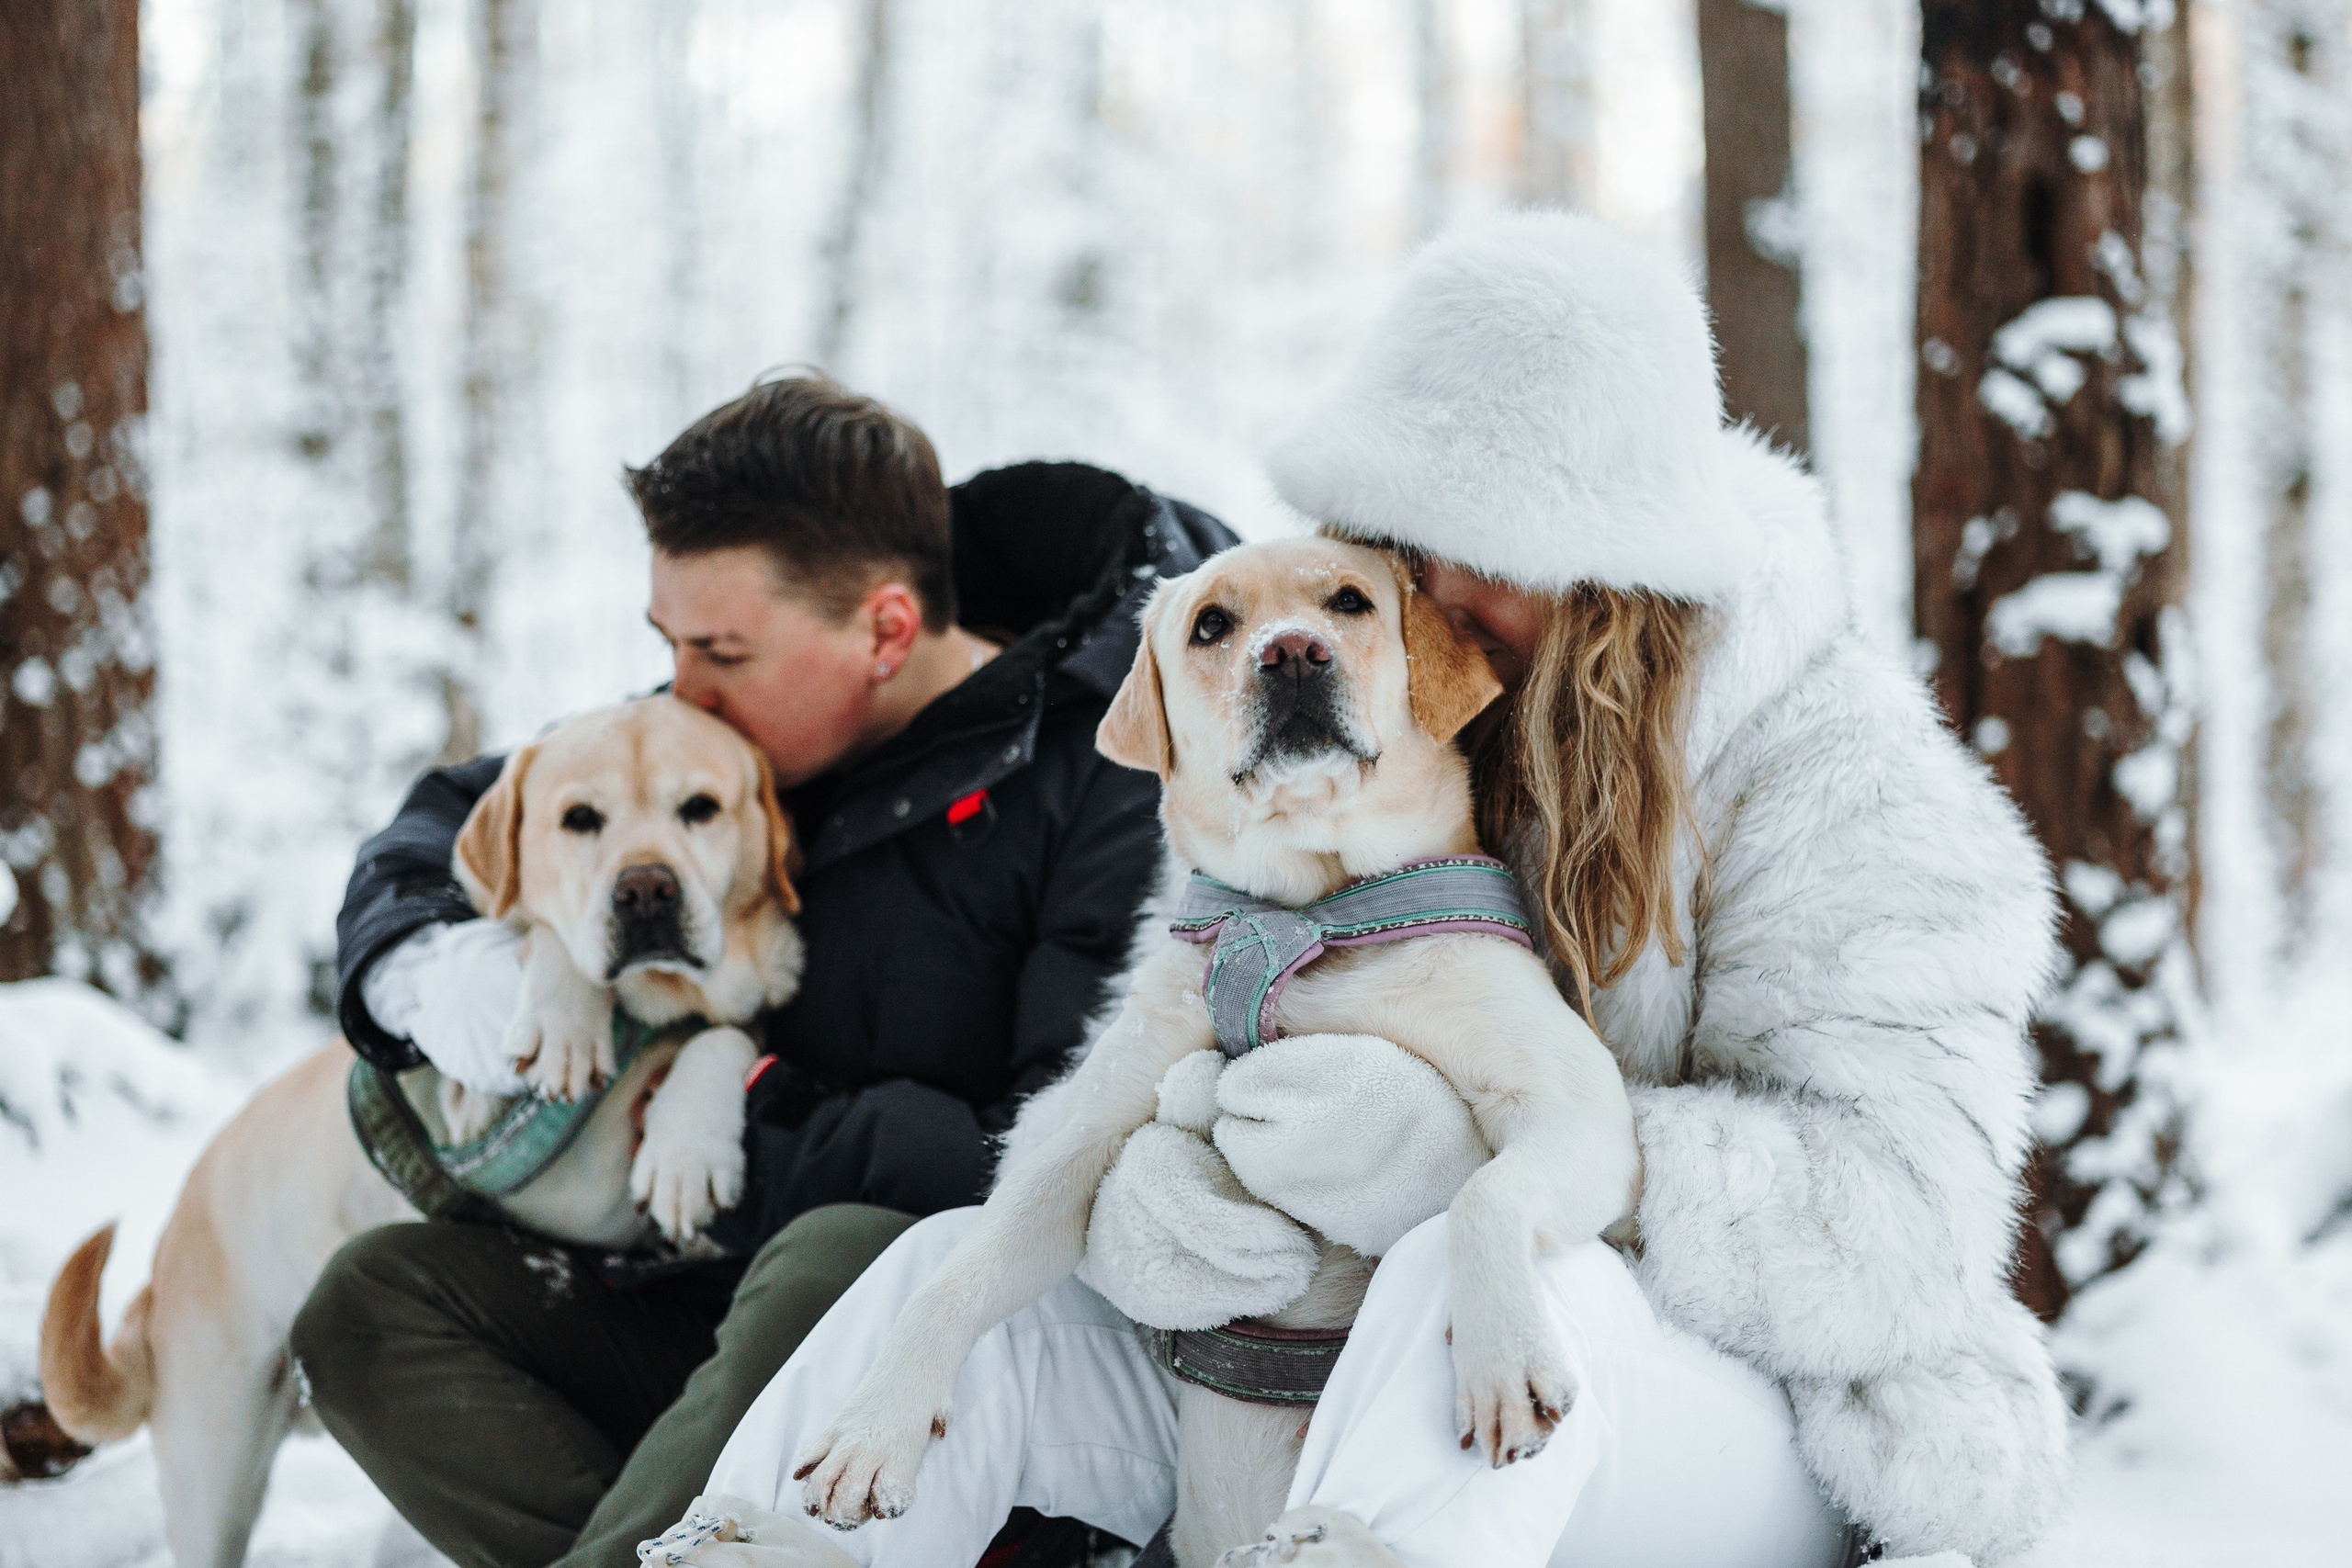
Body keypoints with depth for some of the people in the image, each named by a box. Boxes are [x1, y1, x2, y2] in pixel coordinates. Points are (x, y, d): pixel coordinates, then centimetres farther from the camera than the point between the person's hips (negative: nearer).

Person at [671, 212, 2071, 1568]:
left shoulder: (1837, 776, -10)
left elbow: (1897, 1216, -20)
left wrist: (1475, 1158, -32)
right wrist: (1131, 1194, -21)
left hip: (1747, 1455, -5)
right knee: (959, 1276, -14)